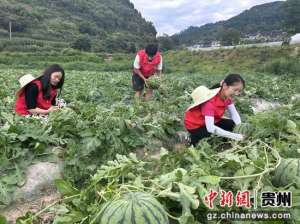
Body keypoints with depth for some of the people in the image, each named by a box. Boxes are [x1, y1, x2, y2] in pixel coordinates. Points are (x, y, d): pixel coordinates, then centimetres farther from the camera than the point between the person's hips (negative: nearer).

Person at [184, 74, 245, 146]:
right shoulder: (210, 101, -35)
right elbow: (210, 128, -42)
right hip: (194, 125, -7)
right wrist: (234, 136, -42)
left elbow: (234, 114, -9)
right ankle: (192, 139, -2)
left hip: (212, 121, 8)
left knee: (233, 125, -7)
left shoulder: (227, 96, -10)